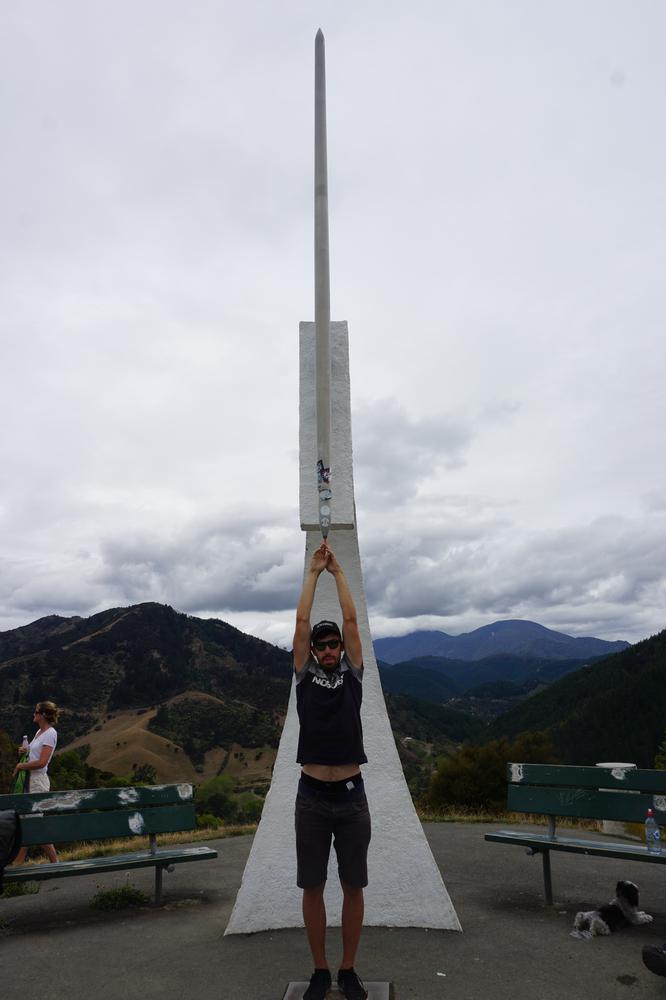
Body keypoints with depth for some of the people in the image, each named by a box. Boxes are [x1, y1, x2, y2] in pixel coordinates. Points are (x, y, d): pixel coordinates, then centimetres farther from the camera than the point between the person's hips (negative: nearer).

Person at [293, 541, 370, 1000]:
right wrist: (314, 571, 3)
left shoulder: (353, 675, 5)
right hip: (312, 797, 0)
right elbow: (302, 622, -1)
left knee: (353, 887, 11)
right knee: (313, 888, 10)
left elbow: (351, 620, 1)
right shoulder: (304, 675, 4)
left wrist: (338, 571, 5)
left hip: (351, 795, 0)